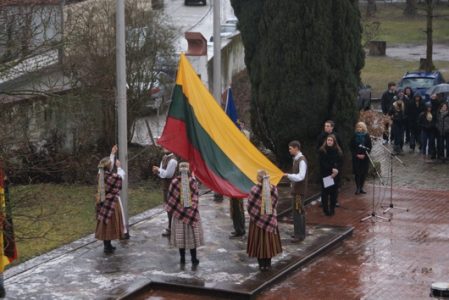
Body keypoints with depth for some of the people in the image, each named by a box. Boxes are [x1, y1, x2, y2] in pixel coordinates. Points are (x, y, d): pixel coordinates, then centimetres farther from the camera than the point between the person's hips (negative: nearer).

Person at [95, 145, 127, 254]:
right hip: (112, 203, -7)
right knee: (110, 224, 1)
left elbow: (108, 163, 16)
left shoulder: (101, 174, -3)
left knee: (104, 224, 14)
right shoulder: (113, 177, -22)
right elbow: (121, 176, 2)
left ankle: (107, 245, 24)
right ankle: (108, 247, 6)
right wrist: (119, 166, 17)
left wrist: (112, 154, 27)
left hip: (103, 202, 7)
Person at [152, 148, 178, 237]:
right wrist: (158, 171, -6)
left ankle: (171, 228, 3)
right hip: (165, 185, 10)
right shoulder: (165, 157, 10)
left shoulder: (172, 160, -19)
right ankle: (171, 227, 27)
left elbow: (168, 174, -22)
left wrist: (158, 170, -14)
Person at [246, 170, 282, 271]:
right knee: (269, 239, 16)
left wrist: (253, 215, 6)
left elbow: (250, 206, -13)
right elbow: (275, 203, 0)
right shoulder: (273, 188, -9)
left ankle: (262, 264, 13)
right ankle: (268, 263, 22)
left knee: (259, 241, 9)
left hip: (257, 218, -3)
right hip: (270, 219, 3)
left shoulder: (255, 189, -20)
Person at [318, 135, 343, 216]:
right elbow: (322, 163, -10)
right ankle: (325, 209, 7)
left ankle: (332, 208, 13)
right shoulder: (322, 150, -4)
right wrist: (332, 169, -18)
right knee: (325, 192, 0)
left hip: (335, 175, 2)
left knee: (334, 192, 4)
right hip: (325, 174, -2)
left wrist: (336, 171, -16)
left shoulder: (338, 151, 3)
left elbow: (340, 163, 0)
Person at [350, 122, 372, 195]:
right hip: (356, 157, -1)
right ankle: (358, 188, 2)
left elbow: (370, 147, 0)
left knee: (364, 173, 2)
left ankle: (361, 188, 13)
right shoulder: (354, 136, 0)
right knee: (357, 173, -3)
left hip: (365, 158, 1)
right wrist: (356, 154, -9)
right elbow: (351, 147, 2)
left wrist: (364, 155, -11)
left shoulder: (367, 136, 0)